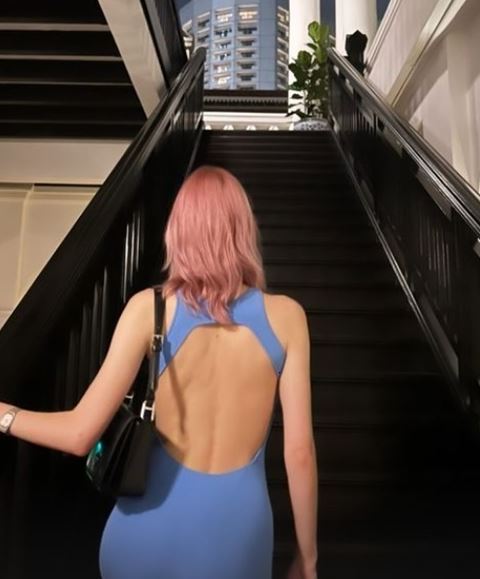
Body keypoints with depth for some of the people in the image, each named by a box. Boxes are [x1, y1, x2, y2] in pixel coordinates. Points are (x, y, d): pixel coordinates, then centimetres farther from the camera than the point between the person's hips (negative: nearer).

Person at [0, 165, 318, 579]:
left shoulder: (149, 308, -12)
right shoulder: (286, 316, -10)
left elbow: (80, 435, -11)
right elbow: (300, 451, -8)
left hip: (154, 523, 1)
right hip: (236, 530, 0)